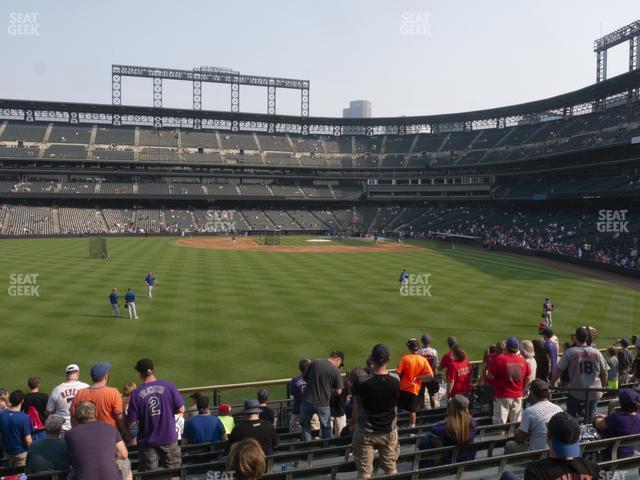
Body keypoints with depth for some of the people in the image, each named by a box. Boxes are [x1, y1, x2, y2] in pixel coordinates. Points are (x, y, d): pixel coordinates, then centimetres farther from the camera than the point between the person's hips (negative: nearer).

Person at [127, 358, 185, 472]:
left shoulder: (136, 394, -15)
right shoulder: (168, 386, -13)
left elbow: (131, 422, -10)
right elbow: (181, 409, -9)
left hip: (147, 441, 0)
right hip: (169, 438, 1)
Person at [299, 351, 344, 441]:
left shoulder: (314, 363, -3)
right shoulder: (336, 371, -11)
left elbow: (304, 378, 7)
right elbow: (338, 391, -8)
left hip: (308, 401, 2)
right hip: (323, 404, -2)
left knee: (305, 425, 22)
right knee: (326, 427, 20)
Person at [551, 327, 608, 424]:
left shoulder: (570, 352, -10)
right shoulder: (596, 353, -1)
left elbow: (558, 371, -11)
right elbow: (604, 373, 4)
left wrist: (551, 384, 2)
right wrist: (603, 387, 20)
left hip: (575, 392, -2)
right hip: (594, 392, 3)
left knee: (571, 417, 13)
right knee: (590, 419, 14)